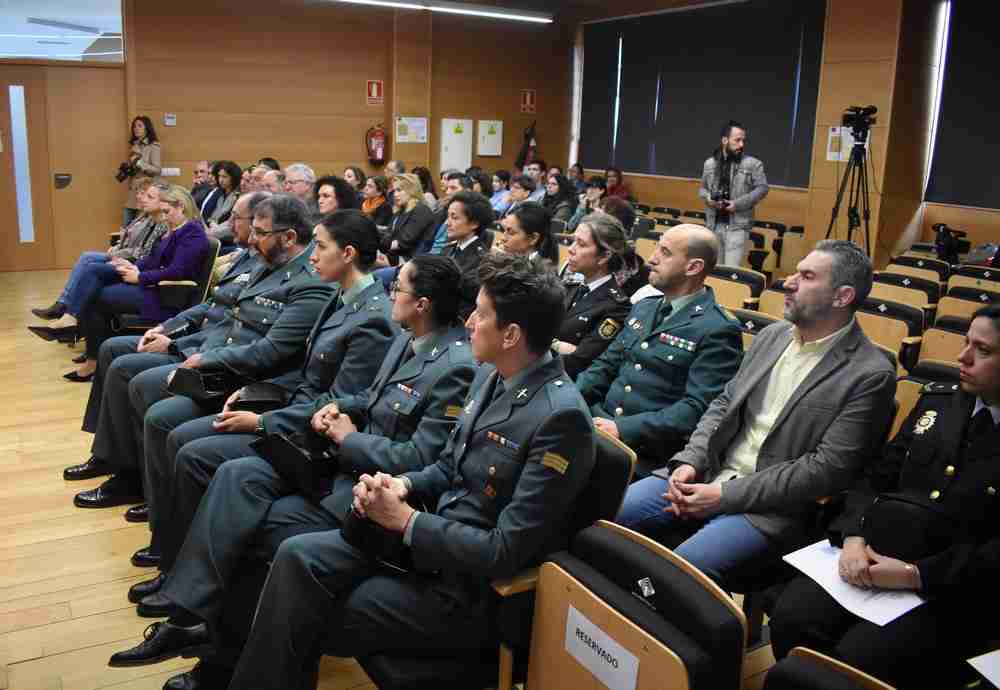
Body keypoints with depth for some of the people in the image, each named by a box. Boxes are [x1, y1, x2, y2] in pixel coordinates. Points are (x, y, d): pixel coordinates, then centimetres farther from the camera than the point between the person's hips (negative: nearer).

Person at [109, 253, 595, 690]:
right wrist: (404, 487, -6)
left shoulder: (560, 418, -25)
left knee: (301, 621, -8)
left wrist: (406, 519, -19)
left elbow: (505, 553, -25)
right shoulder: (492, 375, 2)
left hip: (472, 589, -7)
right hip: (429, 532, 7)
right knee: (297, 557, -8)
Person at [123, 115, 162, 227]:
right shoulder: (134, 146, 16)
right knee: (125, 227, 6)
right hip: (132, 192, 7)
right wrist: (126, 170, 6)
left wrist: (139, 163, -20)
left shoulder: (154, 147, -5)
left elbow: (157, 170, -14)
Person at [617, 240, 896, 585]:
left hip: (769, 506, -6)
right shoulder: (771, 335, 11)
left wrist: (725, 495, -17)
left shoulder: (871, 375, -11)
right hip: (706, 475, 6)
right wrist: (689, 462, -4)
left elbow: (827, 469, -15)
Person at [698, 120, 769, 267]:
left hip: (737, 225, -4)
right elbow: (702, 188, 18)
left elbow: (762, 188, -6)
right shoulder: (710, 163, 9)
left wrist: (738, 204, -15)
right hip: (714, 224, 4)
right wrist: (708, 198, -5)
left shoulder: (753, 164, -3)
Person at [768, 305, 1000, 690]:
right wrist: (854, 537, -5)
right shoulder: (937, 400, 13)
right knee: (790, 620, -19)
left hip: (949, 588, -4)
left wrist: (914, 575, -18)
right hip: (869, 556, 5)